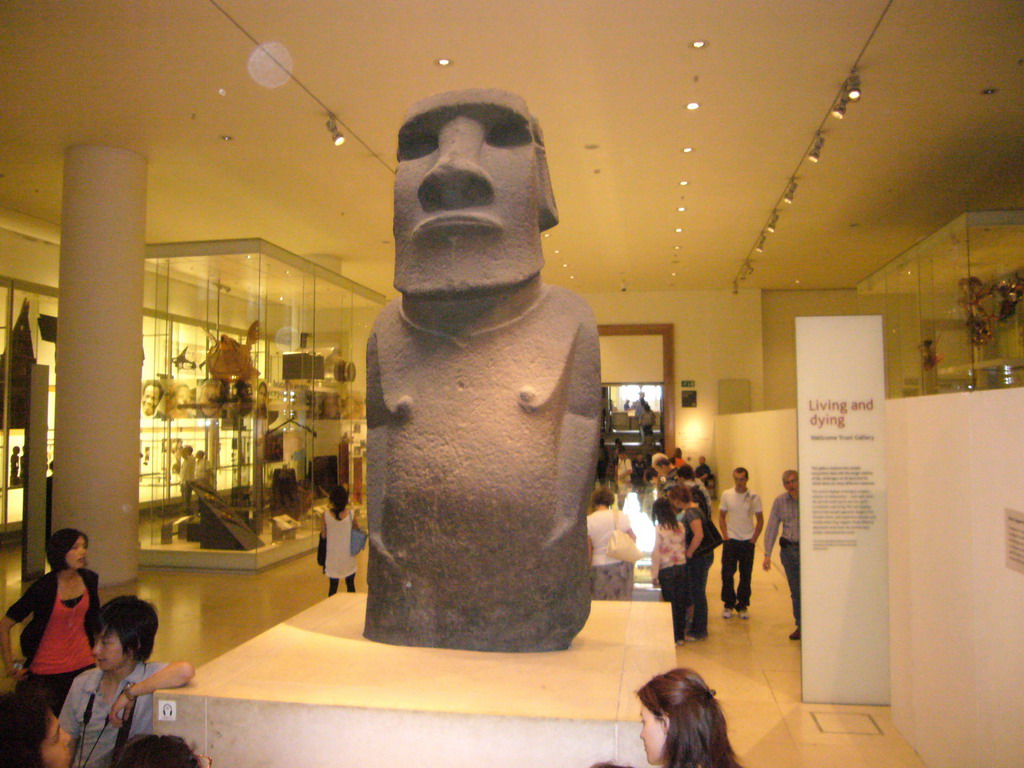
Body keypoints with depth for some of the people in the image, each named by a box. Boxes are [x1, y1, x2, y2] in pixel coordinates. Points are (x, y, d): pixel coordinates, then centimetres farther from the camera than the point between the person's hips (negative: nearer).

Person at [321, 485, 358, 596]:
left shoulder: (326, 515, -14)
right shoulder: (351, 514, -14)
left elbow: (323, 535, -4)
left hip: (333, 557, 0)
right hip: (348, 556, 0)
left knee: (333, 586, 13)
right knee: (350, 585, 16)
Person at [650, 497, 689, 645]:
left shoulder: (659, 529, -13)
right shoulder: (681, 527, 0)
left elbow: (656, 554, -12)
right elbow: (685, 548, 7)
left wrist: (654, 575, -6)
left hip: (667, 570, -4)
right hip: (682, 567, 4)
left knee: (670, 603, 6)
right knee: (681, 602, 12)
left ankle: (674, 637, 13)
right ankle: (681, 636, 21)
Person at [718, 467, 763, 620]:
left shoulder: (754, 497, -3)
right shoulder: (726, 495, -1)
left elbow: (760, 519, 3)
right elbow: (721, 516, 6)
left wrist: (754, 539, -3)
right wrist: (725, 535, -3)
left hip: (747, 541, 0)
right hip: (730, 540, 0)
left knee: (746, 575, 7)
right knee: (727, 574, 1)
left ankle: (742, 606, 20)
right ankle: (728, 605, 16)